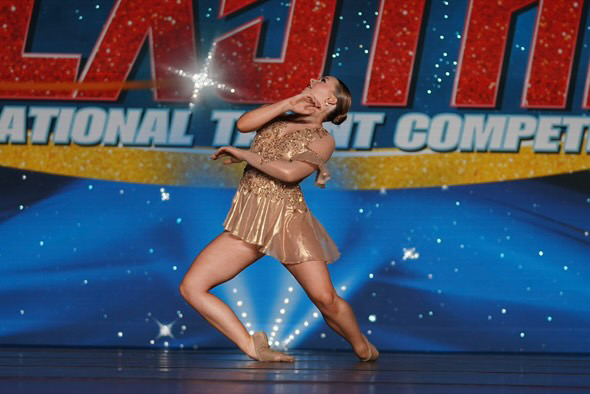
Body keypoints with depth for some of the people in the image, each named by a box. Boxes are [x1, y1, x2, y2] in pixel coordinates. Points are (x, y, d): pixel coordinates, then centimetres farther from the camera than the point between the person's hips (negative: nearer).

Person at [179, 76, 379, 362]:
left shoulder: (323, 140, 3)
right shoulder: (279, 118, 19)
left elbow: (289, 172, -14)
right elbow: (243, 124, -1)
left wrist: (242, 154, -8)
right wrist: (289, 103, -2)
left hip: (288, 221, -4)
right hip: (248, 221, 4)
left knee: (325, 299, -14)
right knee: (191, 287, -11)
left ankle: (363, 349, 14)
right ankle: (252, 347, -7)